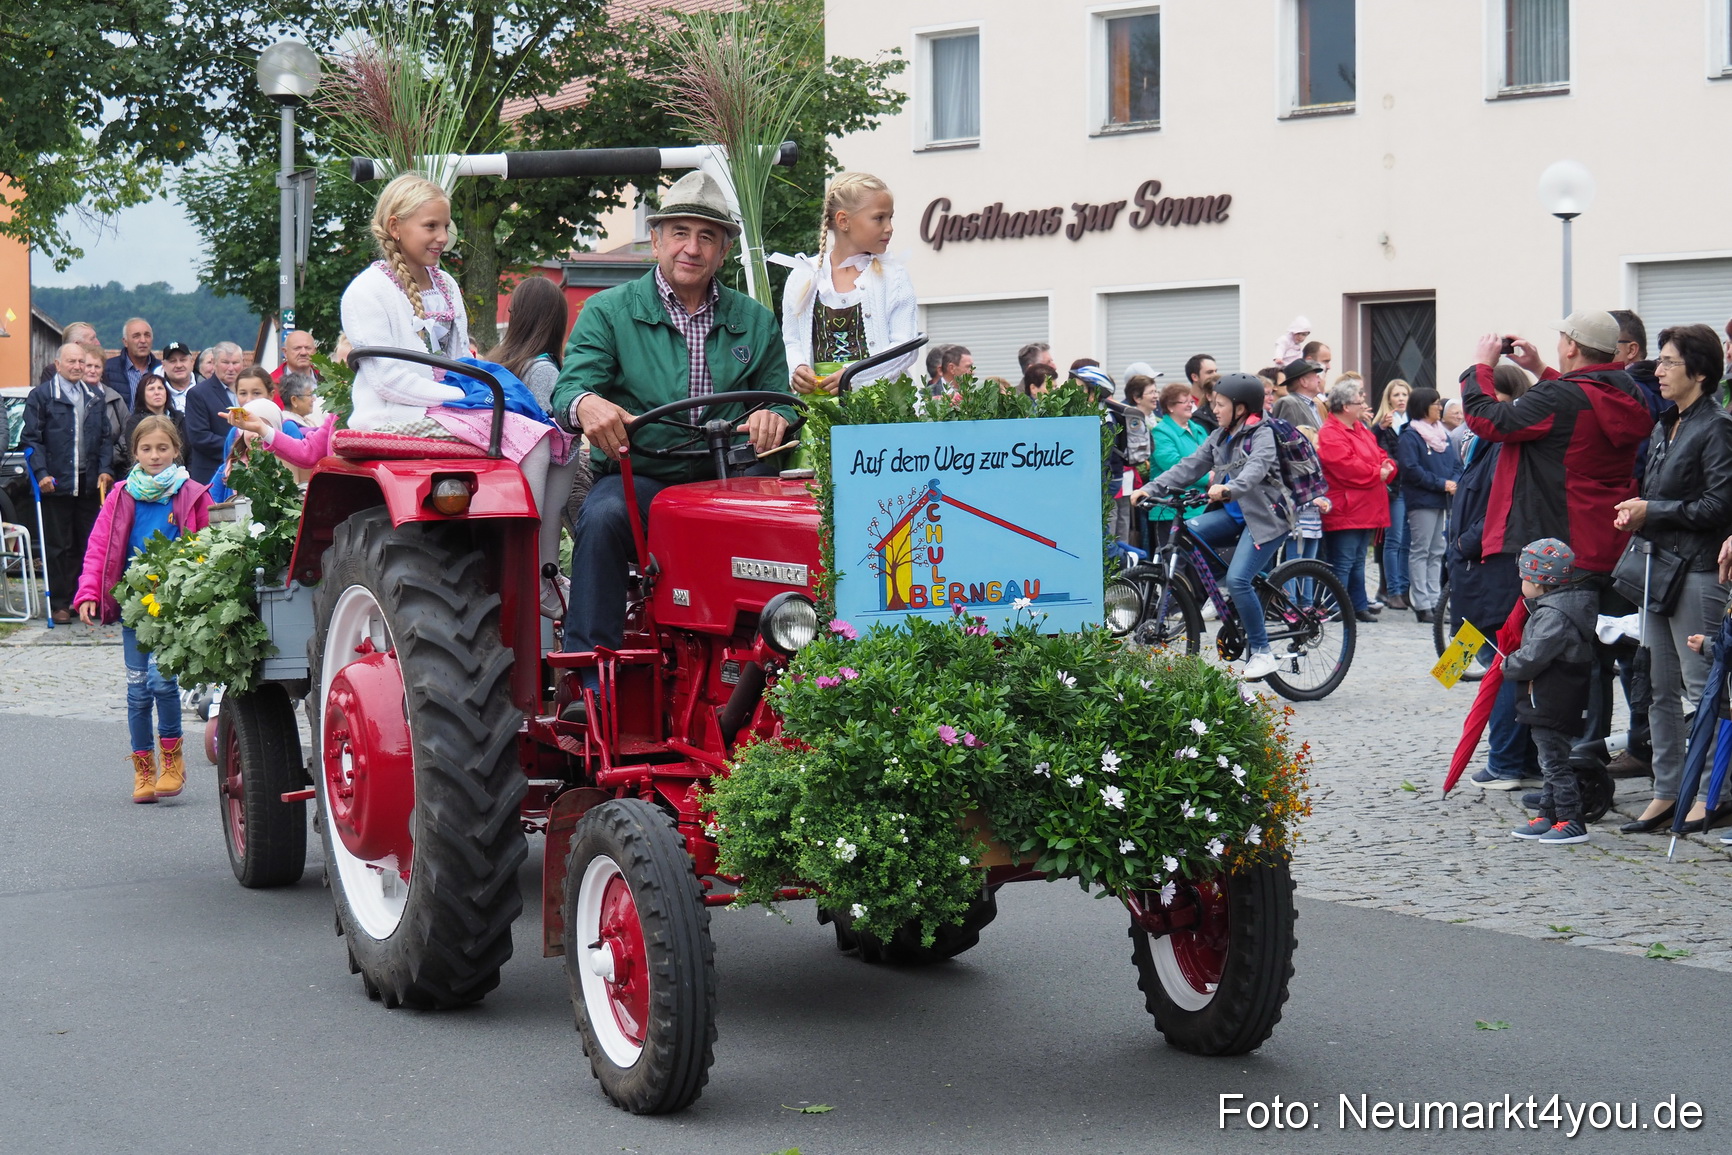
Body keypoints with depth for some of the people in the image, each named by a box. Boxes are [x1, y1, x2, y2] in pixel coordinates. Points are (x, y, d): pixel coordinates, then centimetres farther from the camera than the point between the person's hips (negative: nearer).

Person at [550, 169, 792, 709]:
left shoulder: (755, 322, 16)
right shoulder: (609, 311, 6)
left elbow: (780, 399, 16)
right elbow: (569, 386, -6)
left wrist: (774, 418, -11)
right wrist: (587, 404, -33)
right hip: (637, 479, -2)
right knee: (602, 517, -35)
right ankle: (591, 680, -32)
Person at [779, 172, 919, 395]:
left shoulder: (893, 276, 9)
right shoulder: (803, 277, 14)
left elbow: (906, 346, 0)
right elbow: (791, 342, 18)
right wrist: (798, 368, -6)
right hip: (817, 398, 3)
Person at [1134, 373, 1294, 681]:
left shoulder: (1262, 434, -10)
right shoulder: (1219, 438, 13)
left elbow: (1257, 467, -29)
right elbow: (1190, 466, 6)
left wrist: (1229, 488, -49)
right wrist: (1151, 488, -6)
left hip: (1266, 516, -8)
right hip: (1234, 516, 8)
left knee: (1237, 579, -22)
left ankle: (1262, 653, -12)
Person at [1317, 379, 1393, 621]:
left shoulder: (1361, 429, 18)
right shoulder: (1330, 435, -15)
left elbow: (1379, 454, 19)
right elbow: (1347, 467, -25)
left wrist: (1387, 468, -4)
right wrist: (1377, 474, -14)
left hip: (1365, 510, 10)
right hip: (1344, 512, -10)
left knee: (1357, 561, 16)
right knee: (1342, 563, -7)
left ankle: (1359, 606, 22)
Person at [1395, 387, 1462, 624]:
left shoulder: (1443, 434, 15)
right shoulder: (1409, 437, -8)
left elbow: (1456, 463, 16)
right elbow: (1411, 470, -17)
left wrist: (1454, 482, -6)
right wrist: (1441, 483, -17)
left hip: (1441, 500, 8)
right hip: (1421, 500, -8)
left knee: (1437, 552, 10)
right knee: (1420, 551, -4)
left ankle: (1435, 600, 15)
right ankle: (1422, 604, -5)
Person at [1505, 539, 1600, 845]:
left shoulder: (1553, 615, -22)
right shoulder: (1561, 606, 10)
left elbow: (1533, 658, -28)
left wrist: (1509, 665, -11)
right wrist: (1515, 663, 15)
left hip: (1550, 705, -11)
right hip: (1554, 704, 11)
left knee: (1556, 763, -5)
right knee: (1551, 762, 18)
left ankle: (1571, 822, -2)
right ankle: (1548, 817, 26)